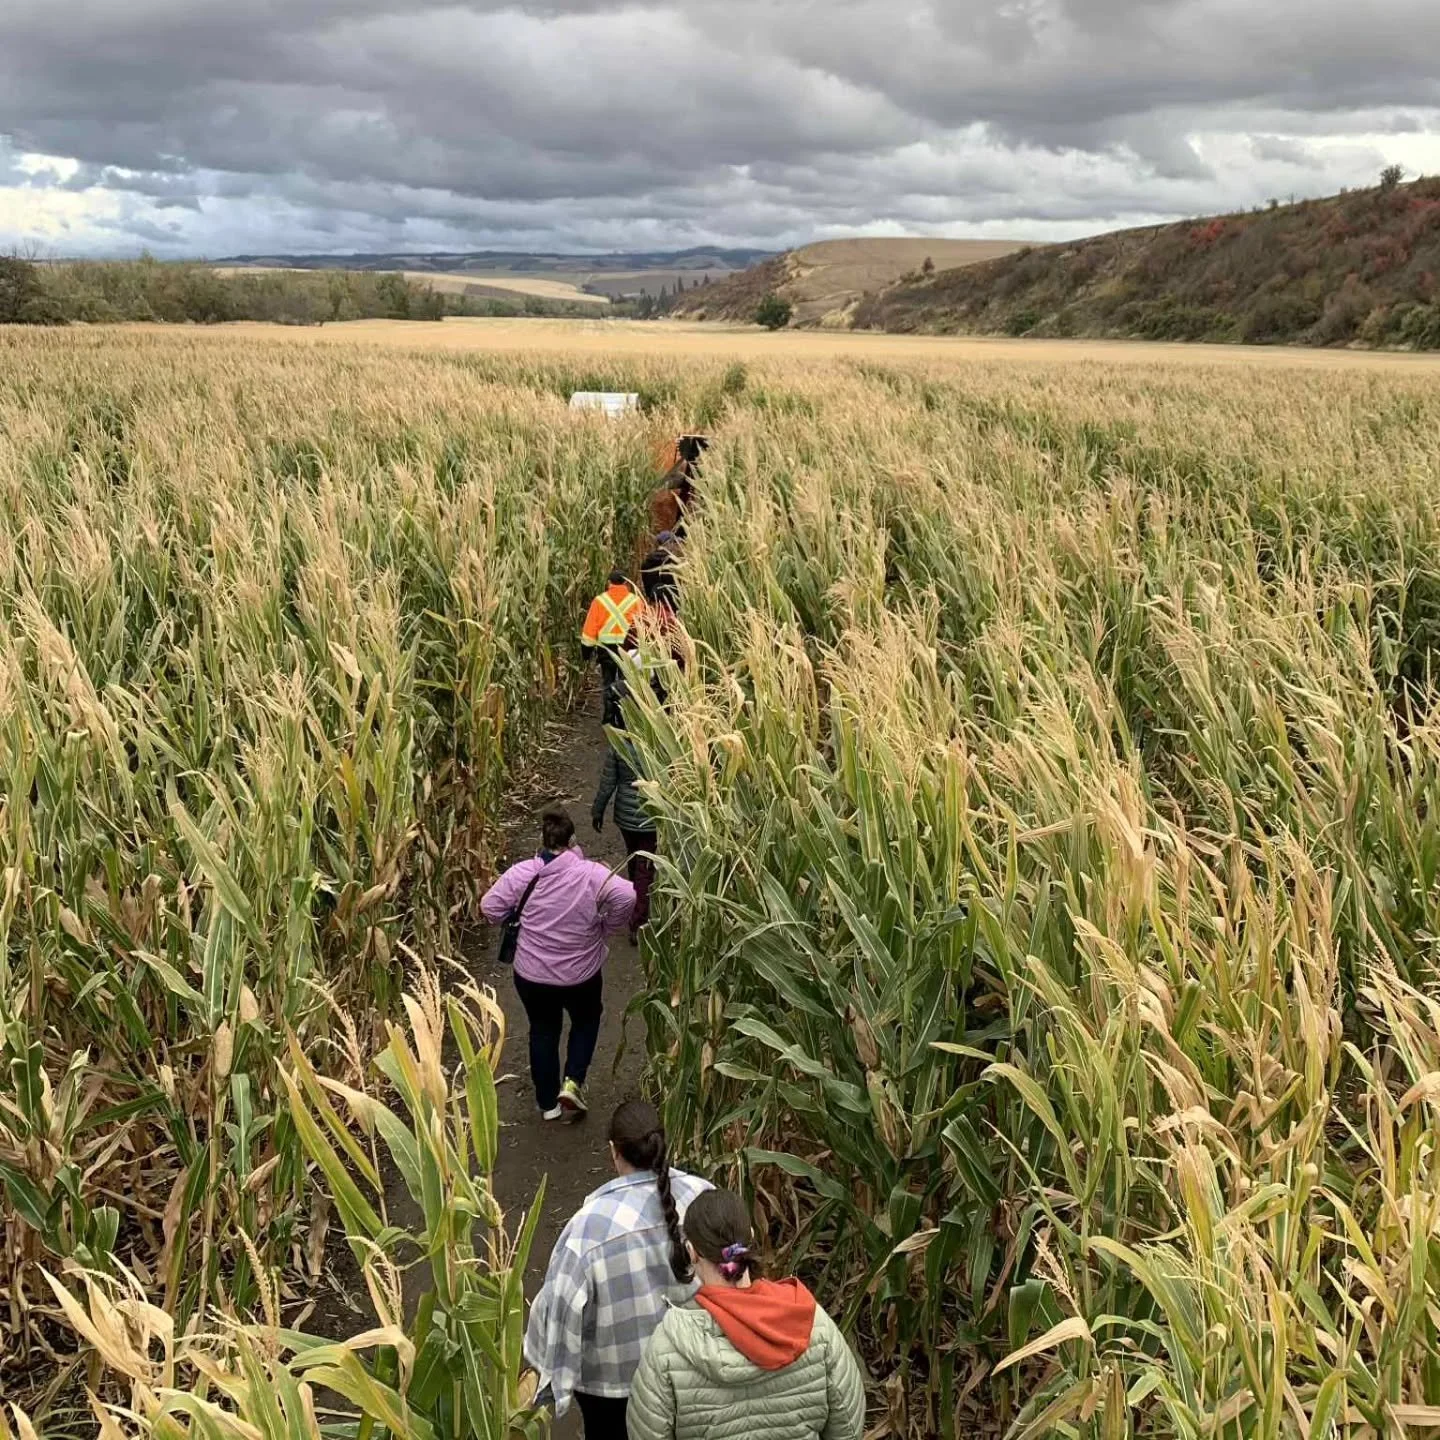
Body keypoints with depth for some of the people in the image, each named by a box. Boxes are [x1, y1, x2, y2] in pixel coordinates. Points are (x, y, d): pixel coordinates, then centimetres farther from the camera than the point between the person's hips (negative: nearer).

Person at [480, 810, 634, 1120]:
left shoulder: (522, 873, -13)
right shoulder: (591, 873, -18)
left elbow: (490, 907, -9)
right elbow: (626, 897, -28)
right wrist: (607, 929, -10)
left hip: (532, 975, 1)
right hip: (582, 974, -1)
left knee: (543, 1031, 22)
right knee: (586, 1021, 28)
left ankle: (548, 1103, 33)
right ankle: (573, 1082, 12)